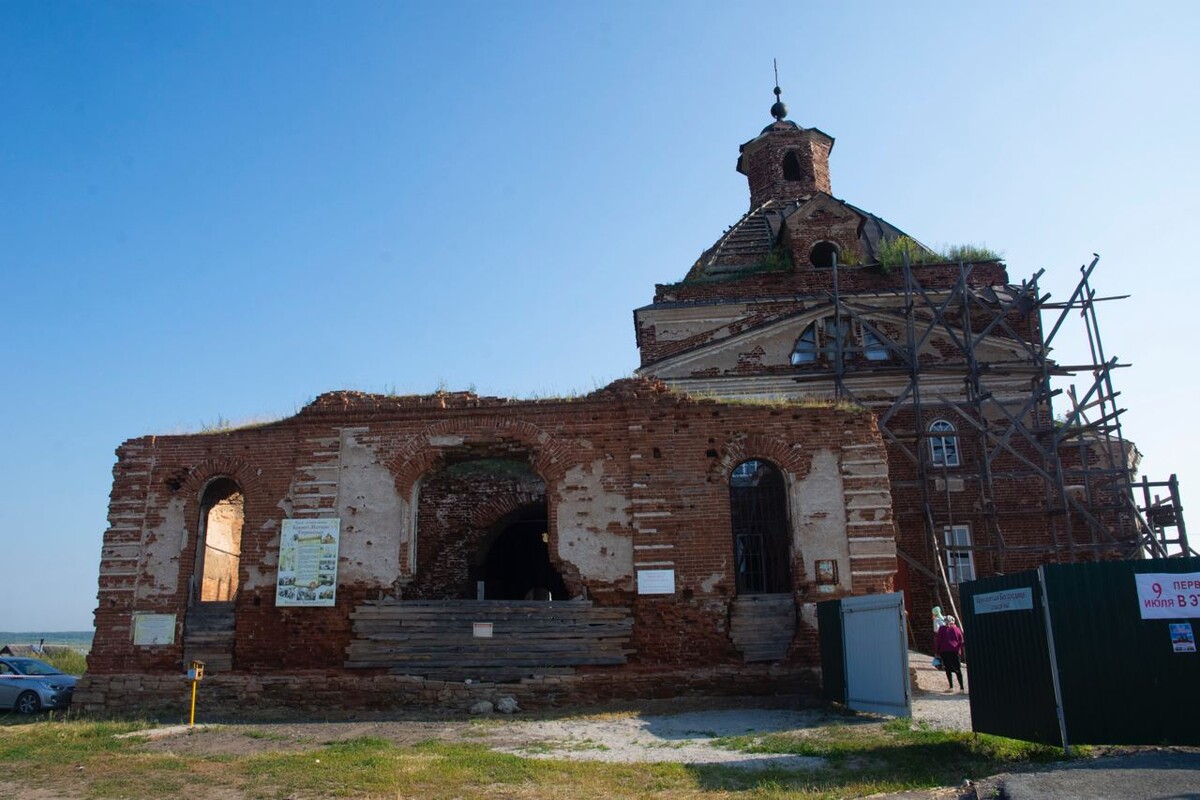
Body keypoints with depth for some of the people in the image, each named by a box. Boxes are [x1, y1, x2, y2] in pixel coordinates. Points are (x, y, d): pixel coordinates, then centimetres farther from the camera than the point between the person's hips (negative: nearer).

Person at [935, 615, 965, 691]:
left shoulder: (942, 629, 3)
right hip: (955, 651, 2)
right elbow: (961, 642, 8)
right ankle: (961, 686, 5)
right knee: (958, 669, 9)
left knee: (948, 669, 2)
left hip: (944, 651, -2)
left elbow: (938, 641, 1)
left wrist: (937, 652, 6)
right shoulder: (957, 629, 8)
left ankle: (951, 686, -5)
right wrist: (961, 652, 14)